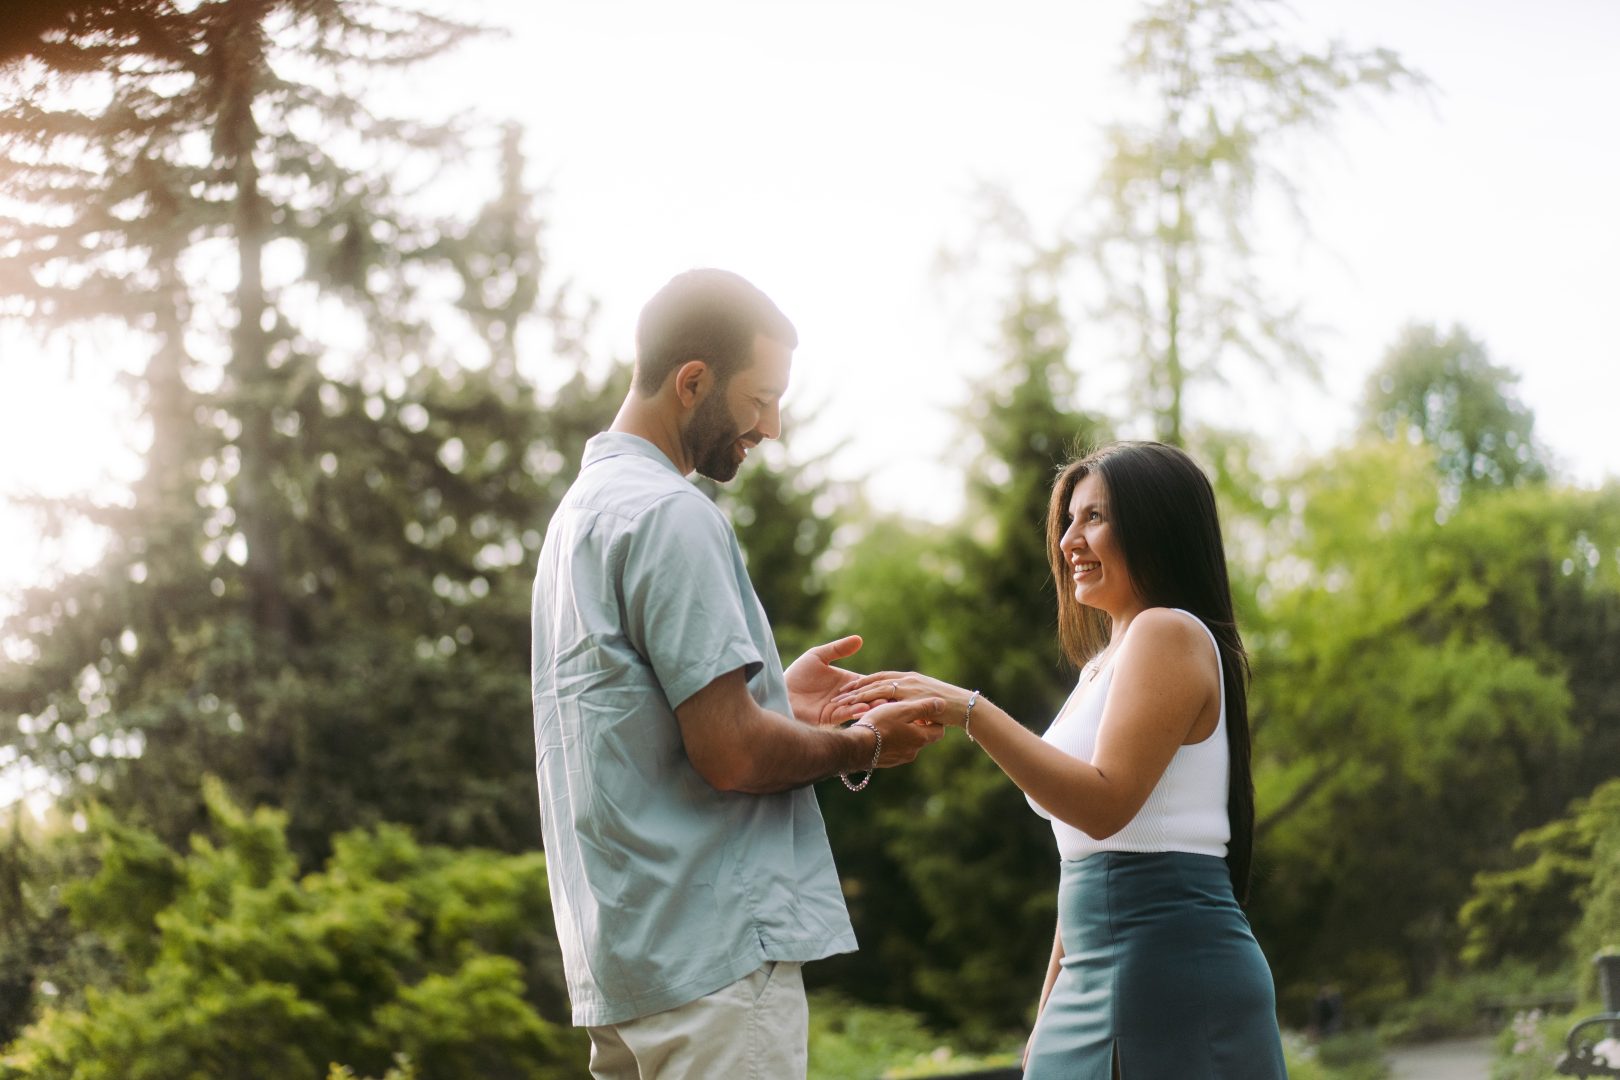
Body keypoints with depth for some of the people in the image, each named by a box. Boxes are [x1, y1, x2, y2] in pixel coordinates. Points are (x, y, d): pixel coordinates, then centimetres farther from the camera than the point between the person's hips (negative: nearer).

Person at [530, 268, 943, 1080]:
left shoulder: (582, 507, 18)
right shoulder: (671, 517, -14)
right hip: (715, 953, -10)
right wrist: (864, 746, -3)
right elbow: (732, 755, -18)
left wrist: (773, 699, 16)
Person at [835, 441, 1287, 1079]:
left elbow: (1106, 804, -20)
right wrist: (1048, 1021, 19)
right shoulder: (1101, 666, 20)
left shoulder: (1170, 633, -8)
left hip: (1165, 961, -9)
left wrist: (967, 710, -24)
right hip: (1096, 975, 9)